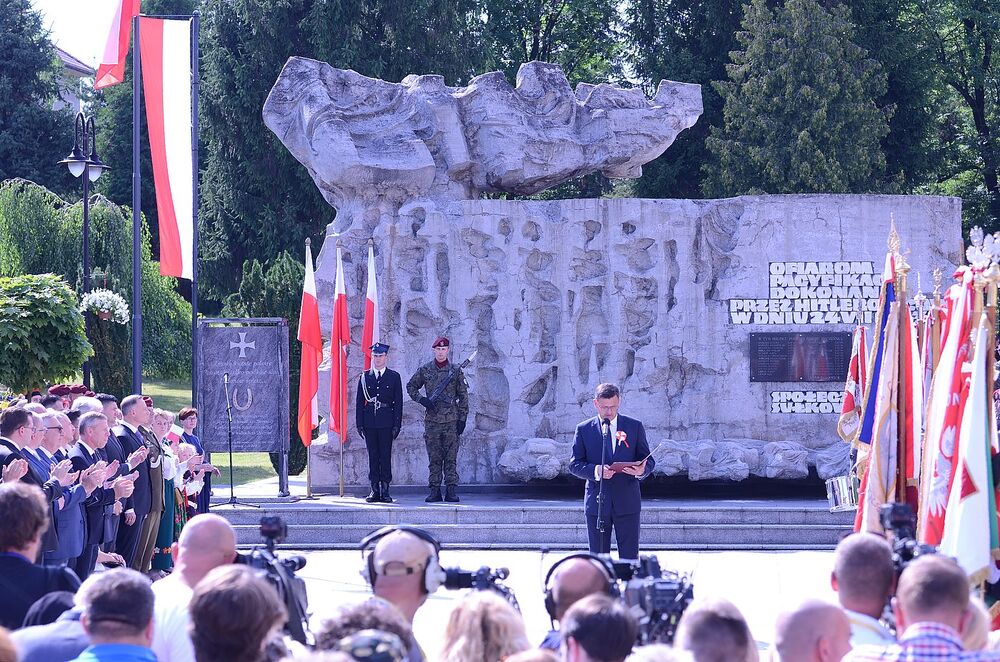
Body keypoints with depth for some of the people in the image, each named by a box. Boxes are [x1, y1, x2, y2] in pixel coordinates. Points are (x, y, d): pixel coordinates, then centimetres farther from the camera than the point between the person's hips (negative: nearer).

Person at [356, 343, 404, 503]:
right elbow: (359, 402, 9)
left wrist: (397, 425, -4)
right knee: (373, 456, 3)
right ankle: (375, 490, 5)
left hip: (386, 423, -2)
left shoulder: (394, 377, 6)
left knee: (386, 456, -3)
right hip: (369, 423, 2)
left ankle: (385, 491, -1)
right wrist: (360, 424, 2)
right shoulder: (364, 377, 10)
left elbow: (398, 402, 4)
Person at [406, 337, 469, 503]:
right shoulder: (424, 370, 6)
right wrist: (421, 399, -2)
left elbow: (463, 396, 5)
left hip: (451, 420, -1)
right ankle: (434, 491, 5)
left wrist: (462, 419, -1)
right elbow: (411, 387, 16)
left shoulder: (456, 370, 4)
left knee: (451, 458, -1)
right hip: (432, 420, 1)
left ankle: (451, 491, 0)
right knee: (434, 458, 3)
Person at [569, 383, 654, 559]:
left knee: (630, 556, -2)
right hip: (597, 503, 0)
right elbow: (575, 465, 1)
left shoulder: (635, 427, 6)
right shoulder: (584, 429, 5)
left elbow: (649, 460, 8)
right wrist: (595, 471, -19)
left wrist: (642, 470, -17)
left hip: (627, 502, 0)